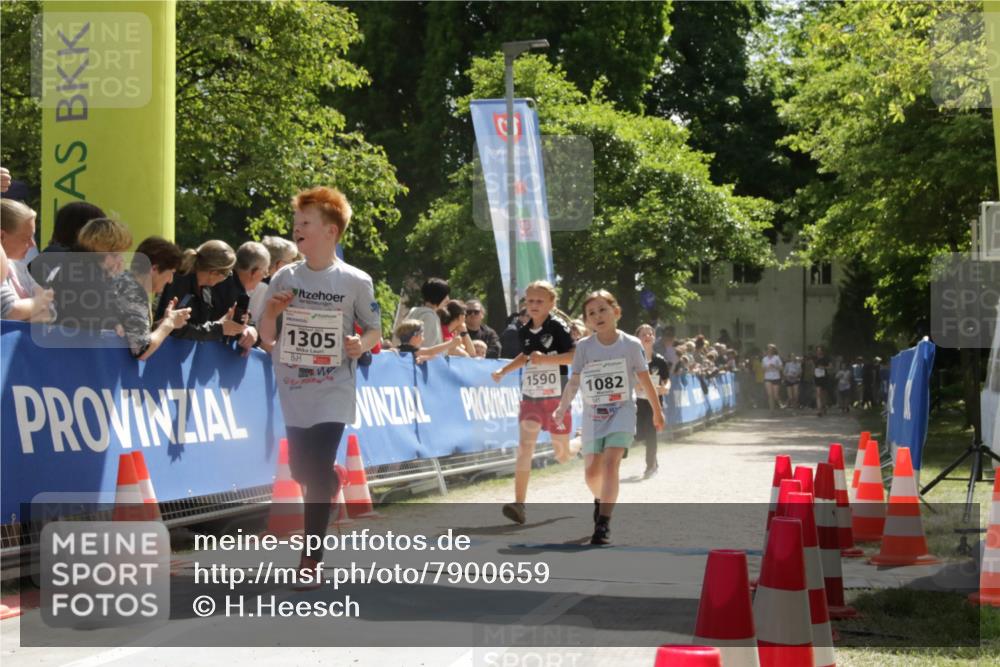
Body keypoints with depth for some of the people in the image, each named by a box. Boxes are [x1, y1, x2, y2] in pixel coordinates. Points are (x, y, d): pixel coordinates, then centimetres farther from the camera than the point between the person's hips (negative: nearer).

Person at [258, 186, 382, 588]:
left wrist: (361, 344, -18)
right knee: (302, 472, 10)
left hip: (333, 393, -4)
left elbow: (375, 331, 4)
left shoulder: (355, 282, -5)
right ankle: (331, 483, 45)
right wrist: (271, 311, -14)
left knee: (317, 473, -10)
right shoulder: (285, 278, 2)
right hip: (294, 392, 4)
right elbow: (266, 336, 6)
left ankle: (311, 562, -4)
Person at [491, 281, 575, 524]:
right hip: (530, 397, 3)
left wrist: (546, 358, -27)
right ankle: (519, 504, -22)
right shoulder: (524, 332, 8)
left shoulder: (558, 327, -9)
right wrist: (503, 371, 19)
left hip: (556, 397, -3)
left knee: (562, 455, 10)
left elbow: (576, 356, -19)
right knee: (524, 447, -16)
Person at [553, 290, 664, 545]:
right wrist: (562, 408, -18)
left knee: (611, 463, -20)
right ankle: (600, 500, 39)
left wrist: (657, 411, 14)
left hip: (622, 411, -2)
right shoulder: (584, 347, -1)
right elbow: (574, 381, -4)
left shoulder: (631, 345, -4)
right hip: (593, 414, 2)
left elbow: (645, 380, 5)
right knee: (591, 470, 3)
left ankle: (603, 523, -20)